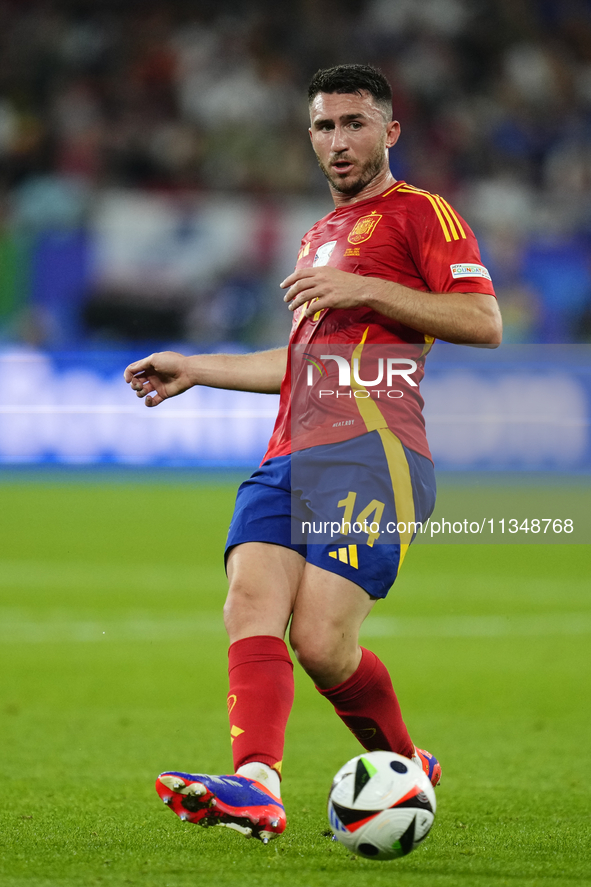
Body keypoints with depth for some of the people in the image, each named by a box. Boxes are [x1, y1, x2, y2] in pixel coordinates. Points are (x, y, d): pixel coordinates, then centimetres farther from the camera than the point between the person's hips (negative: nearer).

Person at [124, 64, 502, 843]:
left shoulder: (420, 213, 6)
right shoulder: (320, 237, 33)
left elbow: (484, 322, -6)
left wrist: (366, 289, -10)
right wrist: (195, 369, 37)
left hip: (372, 451, -8)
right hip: (292, 454, 8)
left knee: (321, 640, -19)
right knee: (251, 604, -18)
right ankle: (257, 783, -34)